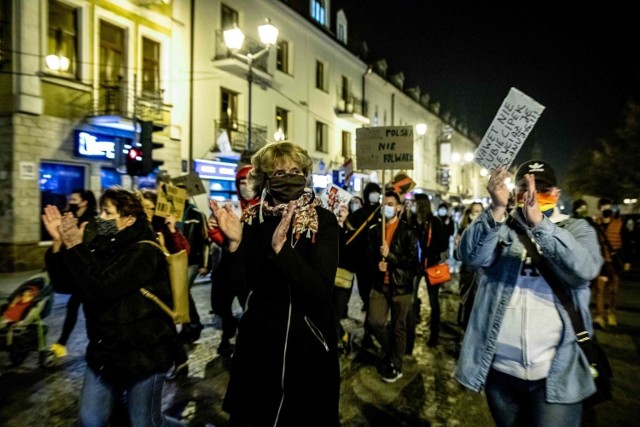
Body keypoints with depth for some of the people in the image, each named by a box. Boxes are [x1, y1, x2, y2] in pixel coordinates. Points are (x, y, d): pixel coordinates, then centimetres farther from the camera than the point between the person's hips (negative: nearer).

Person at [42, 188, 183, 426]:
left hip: (142, 355, -7)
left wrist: (75, 246, -24)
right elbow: (64, 284, 2)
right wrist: (59, 242, -8)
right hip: (104, 353, 7)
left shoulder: (144, 252, -18)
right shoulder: (101, 247, 6)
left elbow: (101, 287, -28)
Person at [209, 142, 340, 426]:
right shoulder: (253, 219, -3)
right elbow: (240, 282, -4)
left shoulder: (322, 221, -13)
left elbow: (321, 291, -24)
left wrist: (281, 248, -34)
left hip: (308, 342, -3)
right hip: (258, 341, 3)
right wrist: (234, 242, -20)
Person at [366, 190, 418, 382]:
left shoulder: (407, 231, -6)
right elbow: (370, 256, 13)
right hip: (380, 284, 4)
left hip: (401, 285, -4)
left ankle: (395, 365, 26)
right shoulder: (375, 230, 9)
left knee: (398, 327, 8)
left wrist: (390, 256, -17)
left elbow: (413, 260, -10)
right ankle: (390, 350, 26)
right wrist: (376, 265, -8)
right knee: (374, 321, -3)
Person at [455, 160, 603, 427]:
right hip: (500, 368, 2)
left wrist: (539, 223, -32)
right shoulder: (500, 228, 4)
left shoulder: (577, 229, 3)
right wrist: (497, 209, -31)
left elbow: (584, 269, -19)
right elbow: (471, 256, -17)